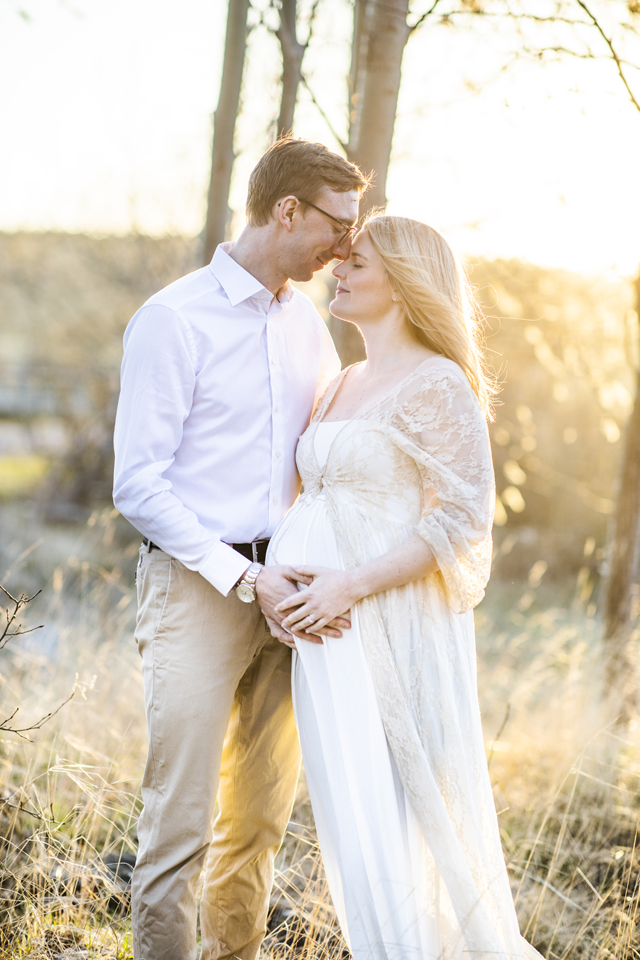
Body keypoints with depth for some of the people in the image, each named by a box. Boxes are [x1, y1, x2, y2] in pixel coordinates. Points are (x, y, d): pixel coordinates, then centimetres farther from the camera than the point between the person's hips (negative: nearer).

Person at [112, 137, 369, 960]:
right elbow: (138, 484, -12)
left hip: (282, 591, 6)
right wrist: (245, 580, -18)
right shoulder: (172, 322, -8)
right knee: (180, 818, -7)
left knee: (263, 813, 12)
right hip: (196, 588, -6)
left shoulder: (308, 325, 13)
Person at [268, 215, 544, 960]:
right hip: (331, 627, 7)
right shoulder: (342, 386, 16)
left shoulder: (437, 385, -9)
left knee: (398, 815, -2)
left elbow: (463, 518, -14)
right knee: (351, 811, 10)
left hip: (396, 629, -7)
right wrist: (292, 586, 3)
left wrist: (351, 586, -18)